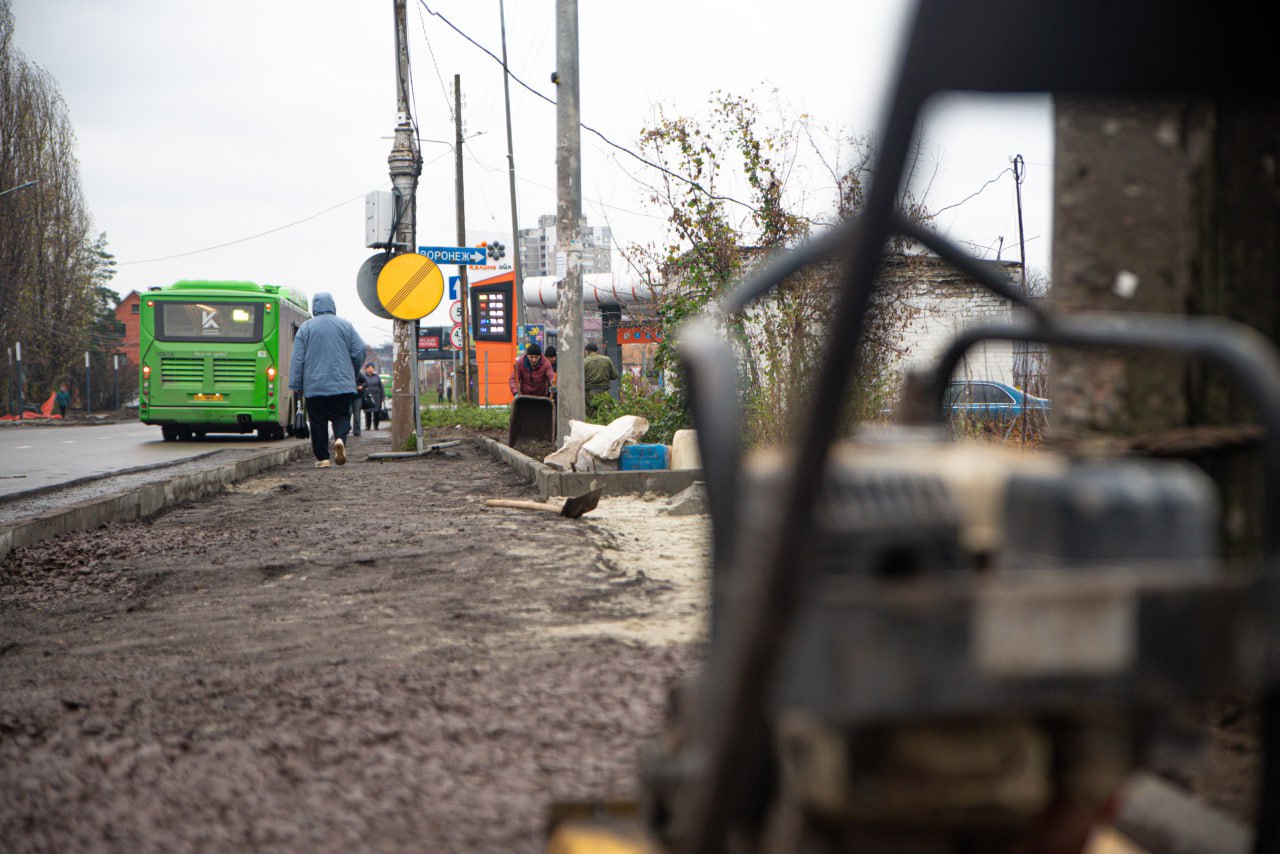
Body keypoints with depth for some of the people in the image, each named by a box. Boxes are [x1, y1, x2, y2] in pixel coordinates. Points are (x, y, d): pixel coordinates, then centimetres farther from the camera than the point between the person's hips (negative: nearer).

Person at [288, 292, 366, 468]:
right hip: (342, 384, 1)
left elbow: (297, 358, -1)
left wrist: (296, 385, 4)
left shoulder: (306, 327, 1)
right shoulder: (345, 325, 4)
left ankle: (323, 458, 3)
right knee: (341, 415, 8)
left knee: (318, 421, 5)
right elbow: (360, 351, 4)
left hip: (315, 385, -1)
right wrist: (353, 374, 19)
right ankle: (340, 439, -21)